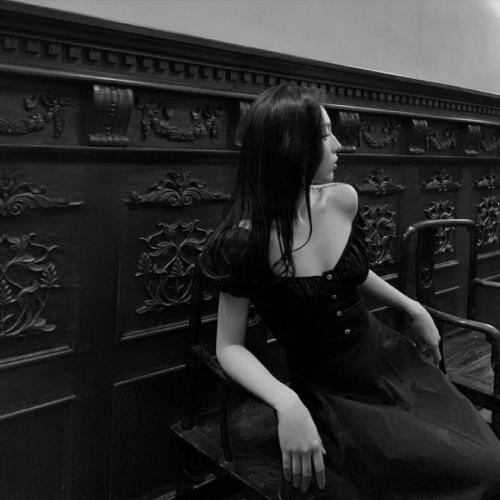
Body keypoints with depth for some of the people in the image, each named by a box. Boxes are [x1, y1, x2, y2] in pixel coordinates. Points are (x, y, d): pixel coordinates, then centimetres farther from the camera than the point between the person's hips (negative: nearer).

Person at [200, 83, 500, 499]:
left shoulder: (343, 200, -2)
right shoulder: (246, 242, -19)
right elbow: (230, 346, -14)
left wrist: (413, 308, 17)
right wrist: (287, 403, -30)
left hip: (390, 362, 6)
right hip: (329, 394, -5)